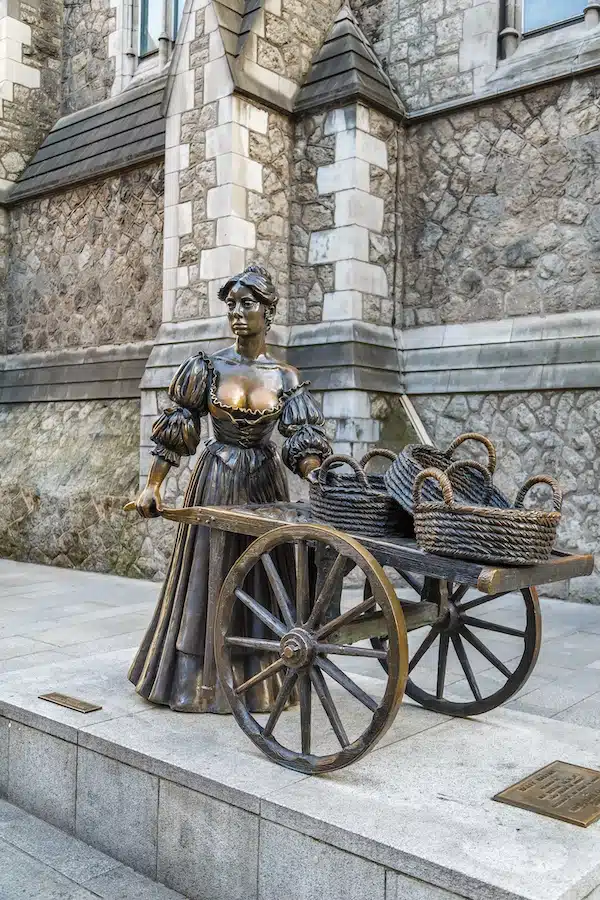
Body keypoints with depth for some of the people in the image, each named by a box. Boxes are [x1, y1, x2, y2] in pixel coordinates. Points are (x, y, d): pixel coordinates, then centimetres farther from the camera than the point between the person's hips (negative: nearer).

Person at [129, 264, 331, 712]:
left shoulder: (285, 377, -1)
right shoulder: (208, 367, -3)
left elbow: (304, 440, -6)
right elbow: (175, 429, -1)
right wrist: (153, 486, -3)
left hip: (265, 482, 1)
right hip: (216, 481, -1)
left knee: (261, 577, 7)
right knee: (210, 575, 5)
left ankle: (258, 679, 22)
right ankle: (201, 680, 18)